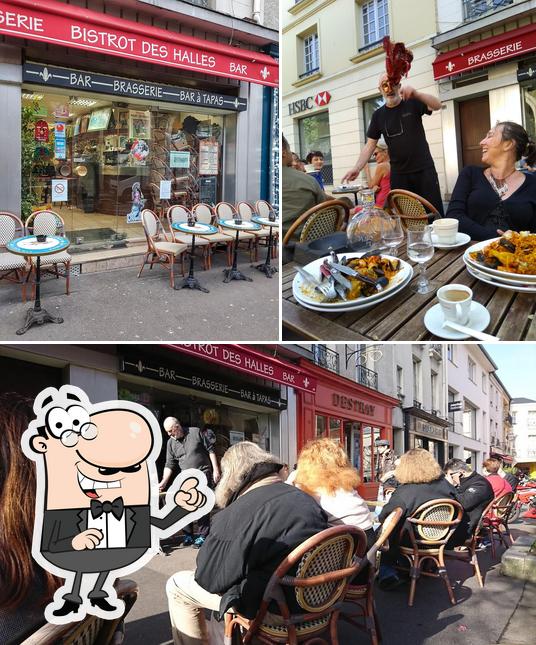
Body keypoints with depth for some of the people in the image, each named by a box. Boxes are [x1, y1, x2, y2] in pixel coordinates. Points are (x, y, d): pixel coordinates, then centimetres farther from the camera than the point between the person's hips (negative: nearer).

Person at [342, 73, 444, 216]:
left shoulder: (413, 103, 1)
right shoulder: (378, 115, 7)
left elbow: (437, 105, -16)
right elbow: (370, 145, 6)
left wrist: (416, 94, -34)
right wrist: (357, 168, -10)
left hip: (424, 169, -2)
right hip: (398, 173, 2)